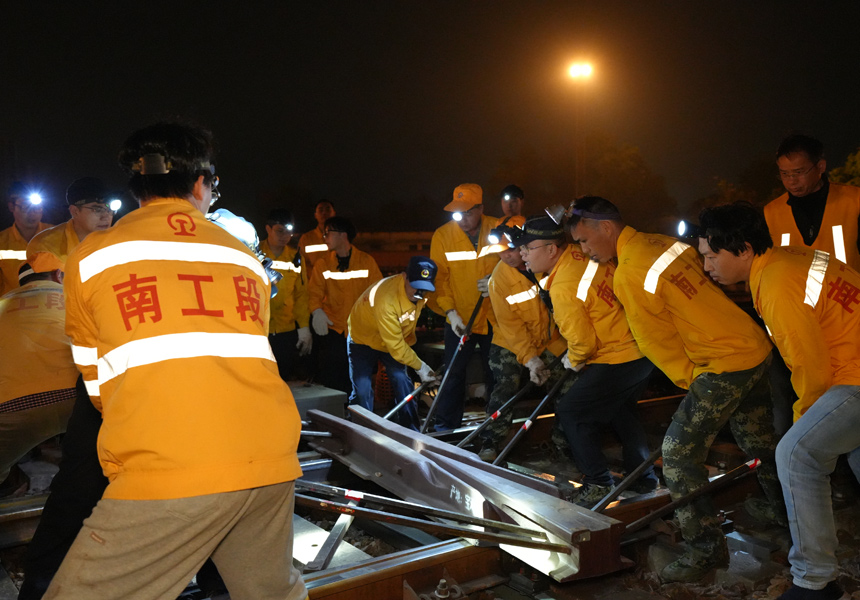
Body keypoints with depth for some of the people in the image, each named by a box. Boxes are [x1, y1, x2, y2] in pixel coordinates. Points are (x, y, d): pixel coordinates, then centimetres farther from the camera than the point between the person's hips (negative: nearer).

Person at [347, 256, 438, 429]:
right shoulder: (385, 298, -40)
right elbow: (395, 345, -33)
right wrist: (420, 366, -25)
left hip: (397, 340, 5)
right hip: (362, 339, -5)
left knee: (402, 380, -10)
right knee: (362, 389, -11)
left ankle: (411, 432, -3)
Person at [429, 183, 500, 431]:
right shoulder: (442, 235, -8)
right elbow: (439, 277, -7)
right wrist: (450, 311, -15)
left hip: (495, 317, 1)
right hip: (460, 319, -1)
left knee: (496, 374, 14)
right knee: (453, 374, 2)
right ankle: (444, 427, 16)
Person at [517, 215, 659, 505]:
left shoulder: (563, 289, -23)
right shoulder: (579, 253, 2)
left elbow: (583, 341, -19)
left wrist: (574, 360, 2)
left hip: (617, 360, -10)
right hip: (642, 349, 10)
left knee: (572, 412, 1)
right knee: (620, 410, 27)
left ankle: (598, 484, 7)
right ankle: (644, 477, 37)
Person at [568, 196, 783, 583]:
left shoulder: (628, 275, -17)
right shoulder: (666, 243, 7)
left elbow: (659, 343, -10)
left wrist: (692, 380, 3)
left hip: (725, 365, -9)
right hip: (757, 348, 9)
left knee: (679, 452, -3)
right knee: (758, 438, 26)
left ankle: (706, 546, 3)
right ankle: (784, 508, 47)